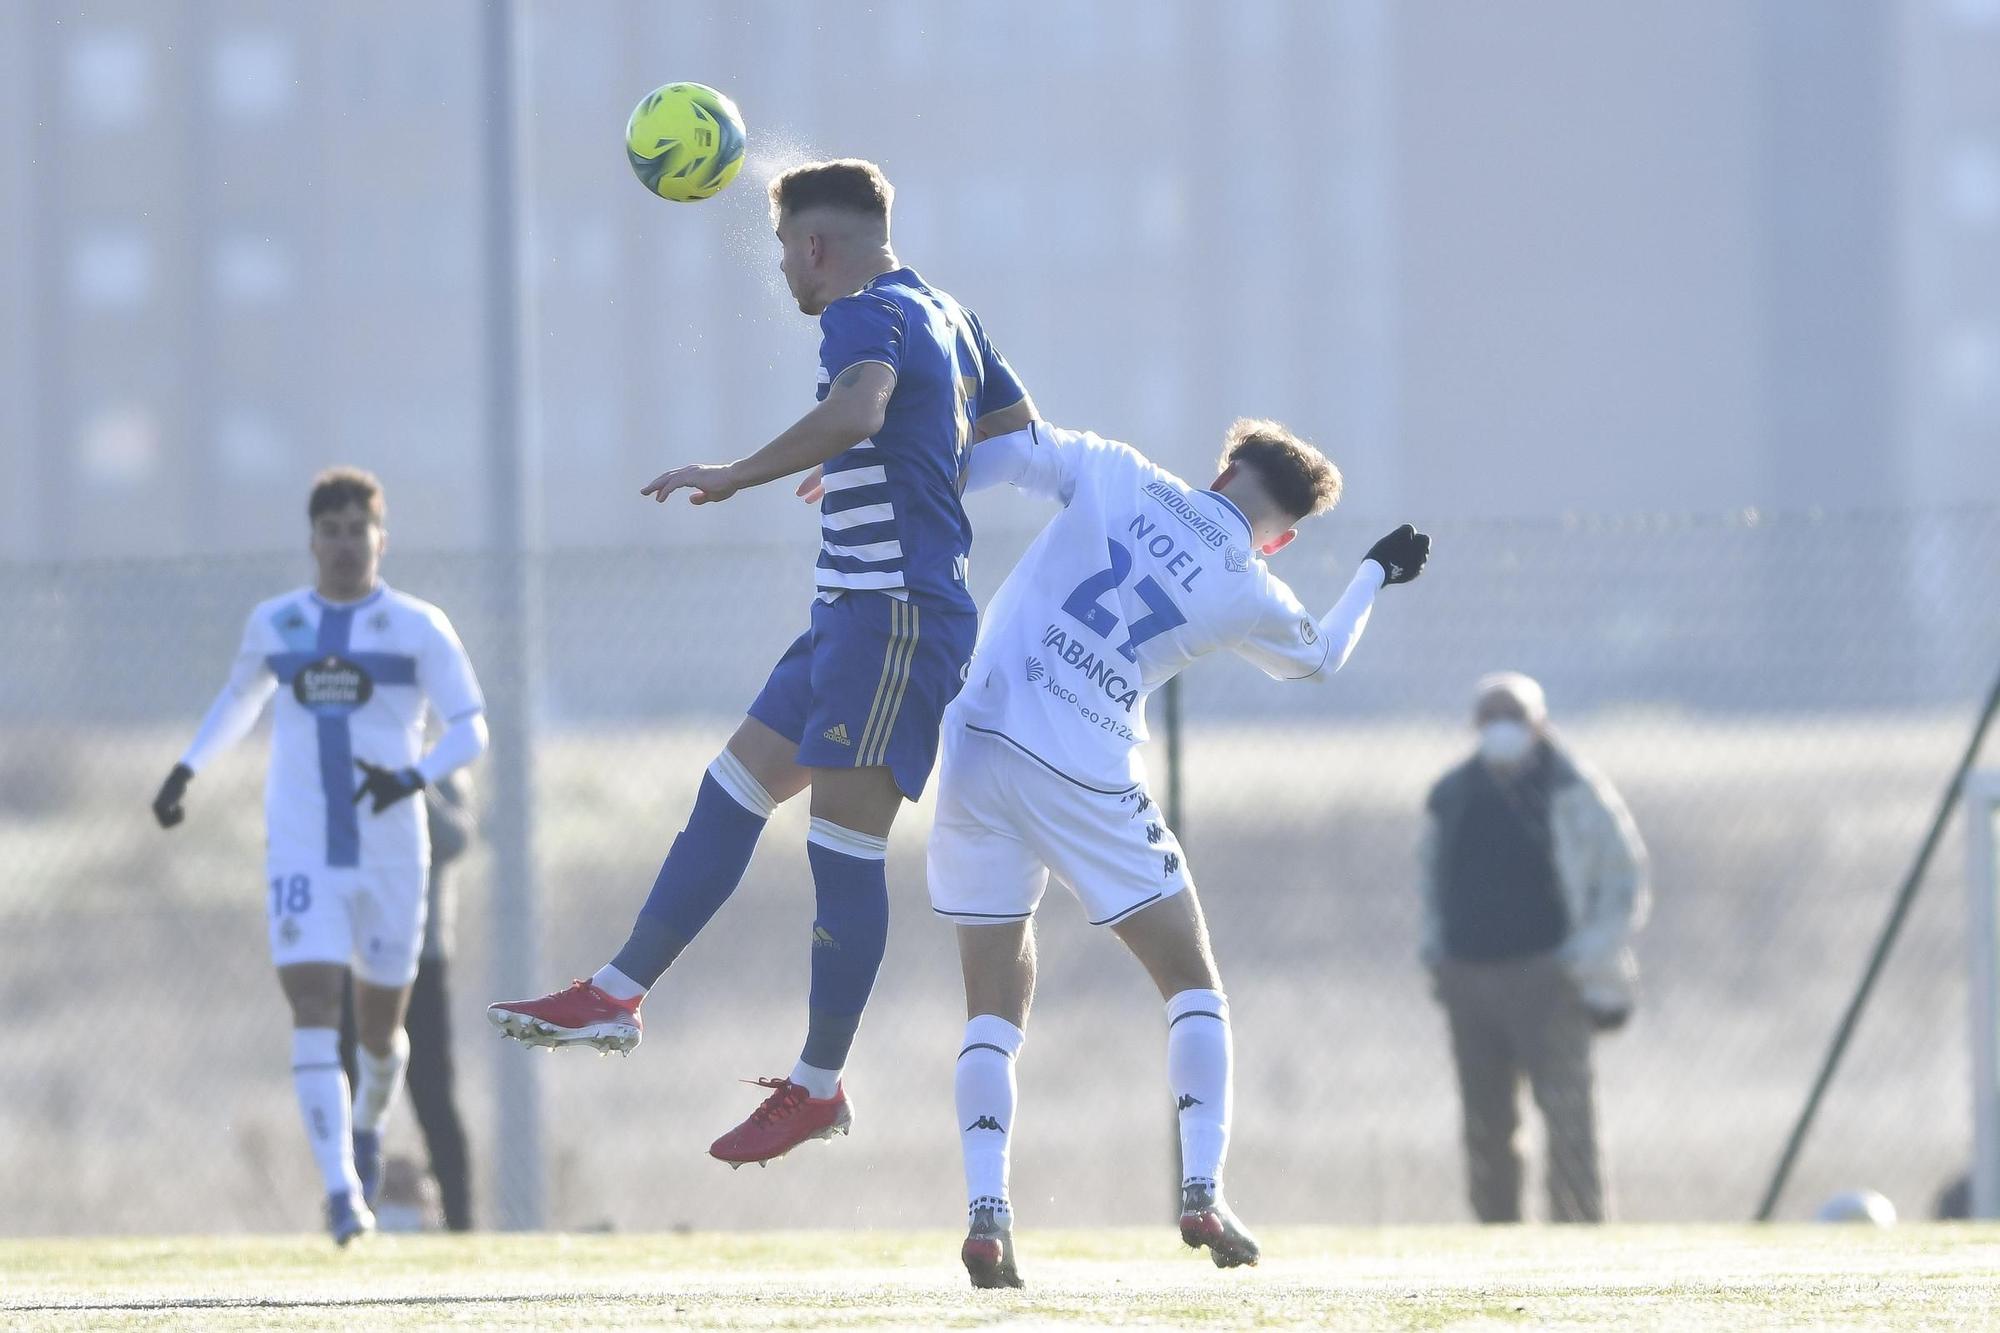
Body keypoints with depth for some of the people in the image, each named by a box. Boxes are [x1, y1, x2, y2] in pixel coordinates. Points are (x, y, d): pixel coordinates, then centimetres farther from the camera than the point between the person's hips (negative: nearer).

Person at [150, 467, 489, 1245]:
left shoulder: (418, 628, -2)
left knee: (379, 1029, 11)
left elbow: (470, 732, -6)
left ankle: (369, 1119, 46)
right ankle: (341, 1191, -22)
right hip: (301, 853, 1)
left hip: (390, 854, -1)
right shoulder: (275, 625, 7)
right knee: (313, 1012, -17)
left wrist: (412, 778, -24)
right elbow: (240, 699, 27)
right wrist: (186, 770, 19)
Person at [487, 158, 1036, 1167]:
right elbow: (1016, 428, 28)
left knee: (844, 846, -6)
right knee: (733, 791, 12)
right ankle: (617, 996, 15)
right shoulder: (943, 315, 17)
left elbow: (857, 410, -36)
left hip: (897, 614, -11)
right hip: (854, 615, 11)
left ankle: (819, 1088, -2)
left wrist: (737, 475, -30)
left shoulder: (866, 316, -14)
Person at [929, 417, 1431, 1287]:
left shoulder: (1117, 479, 4)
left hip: (977, 745, 2)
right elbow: (1316, 657, 25)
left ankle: (986, 1214, -7)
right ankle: (1202, 1194, -1)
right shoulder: (1248, 594, 4)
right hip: (1086, 782, -2)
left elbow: (999, 451, 2)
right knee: (1193, 986, 14)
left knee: (994, 1008, 9)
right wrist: (1376, 574, 42)